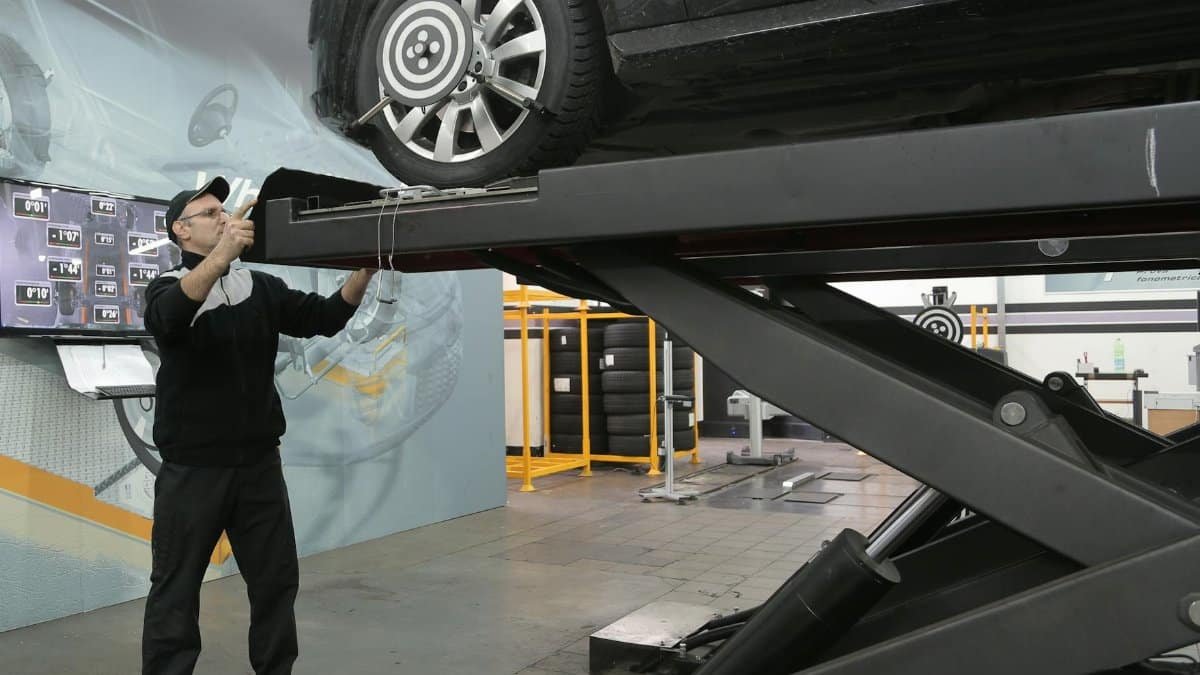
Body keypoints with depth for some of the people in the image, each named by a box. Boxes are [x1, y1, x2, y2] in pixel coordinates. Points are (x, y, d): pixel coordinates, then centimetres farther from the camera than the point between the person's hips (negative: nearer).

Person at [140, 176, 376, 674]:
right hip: (193, 469, -4)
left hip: (259, 463, 4)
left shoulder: (261, 288, 7)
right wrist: (221, 254, -44)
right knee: (176, 587, 6)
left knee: (276, 580, 11)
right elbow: (167, 318, -28)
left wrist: (364, 271, -19)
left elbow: (325, 316, -2)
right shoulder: (167, 287, -4)